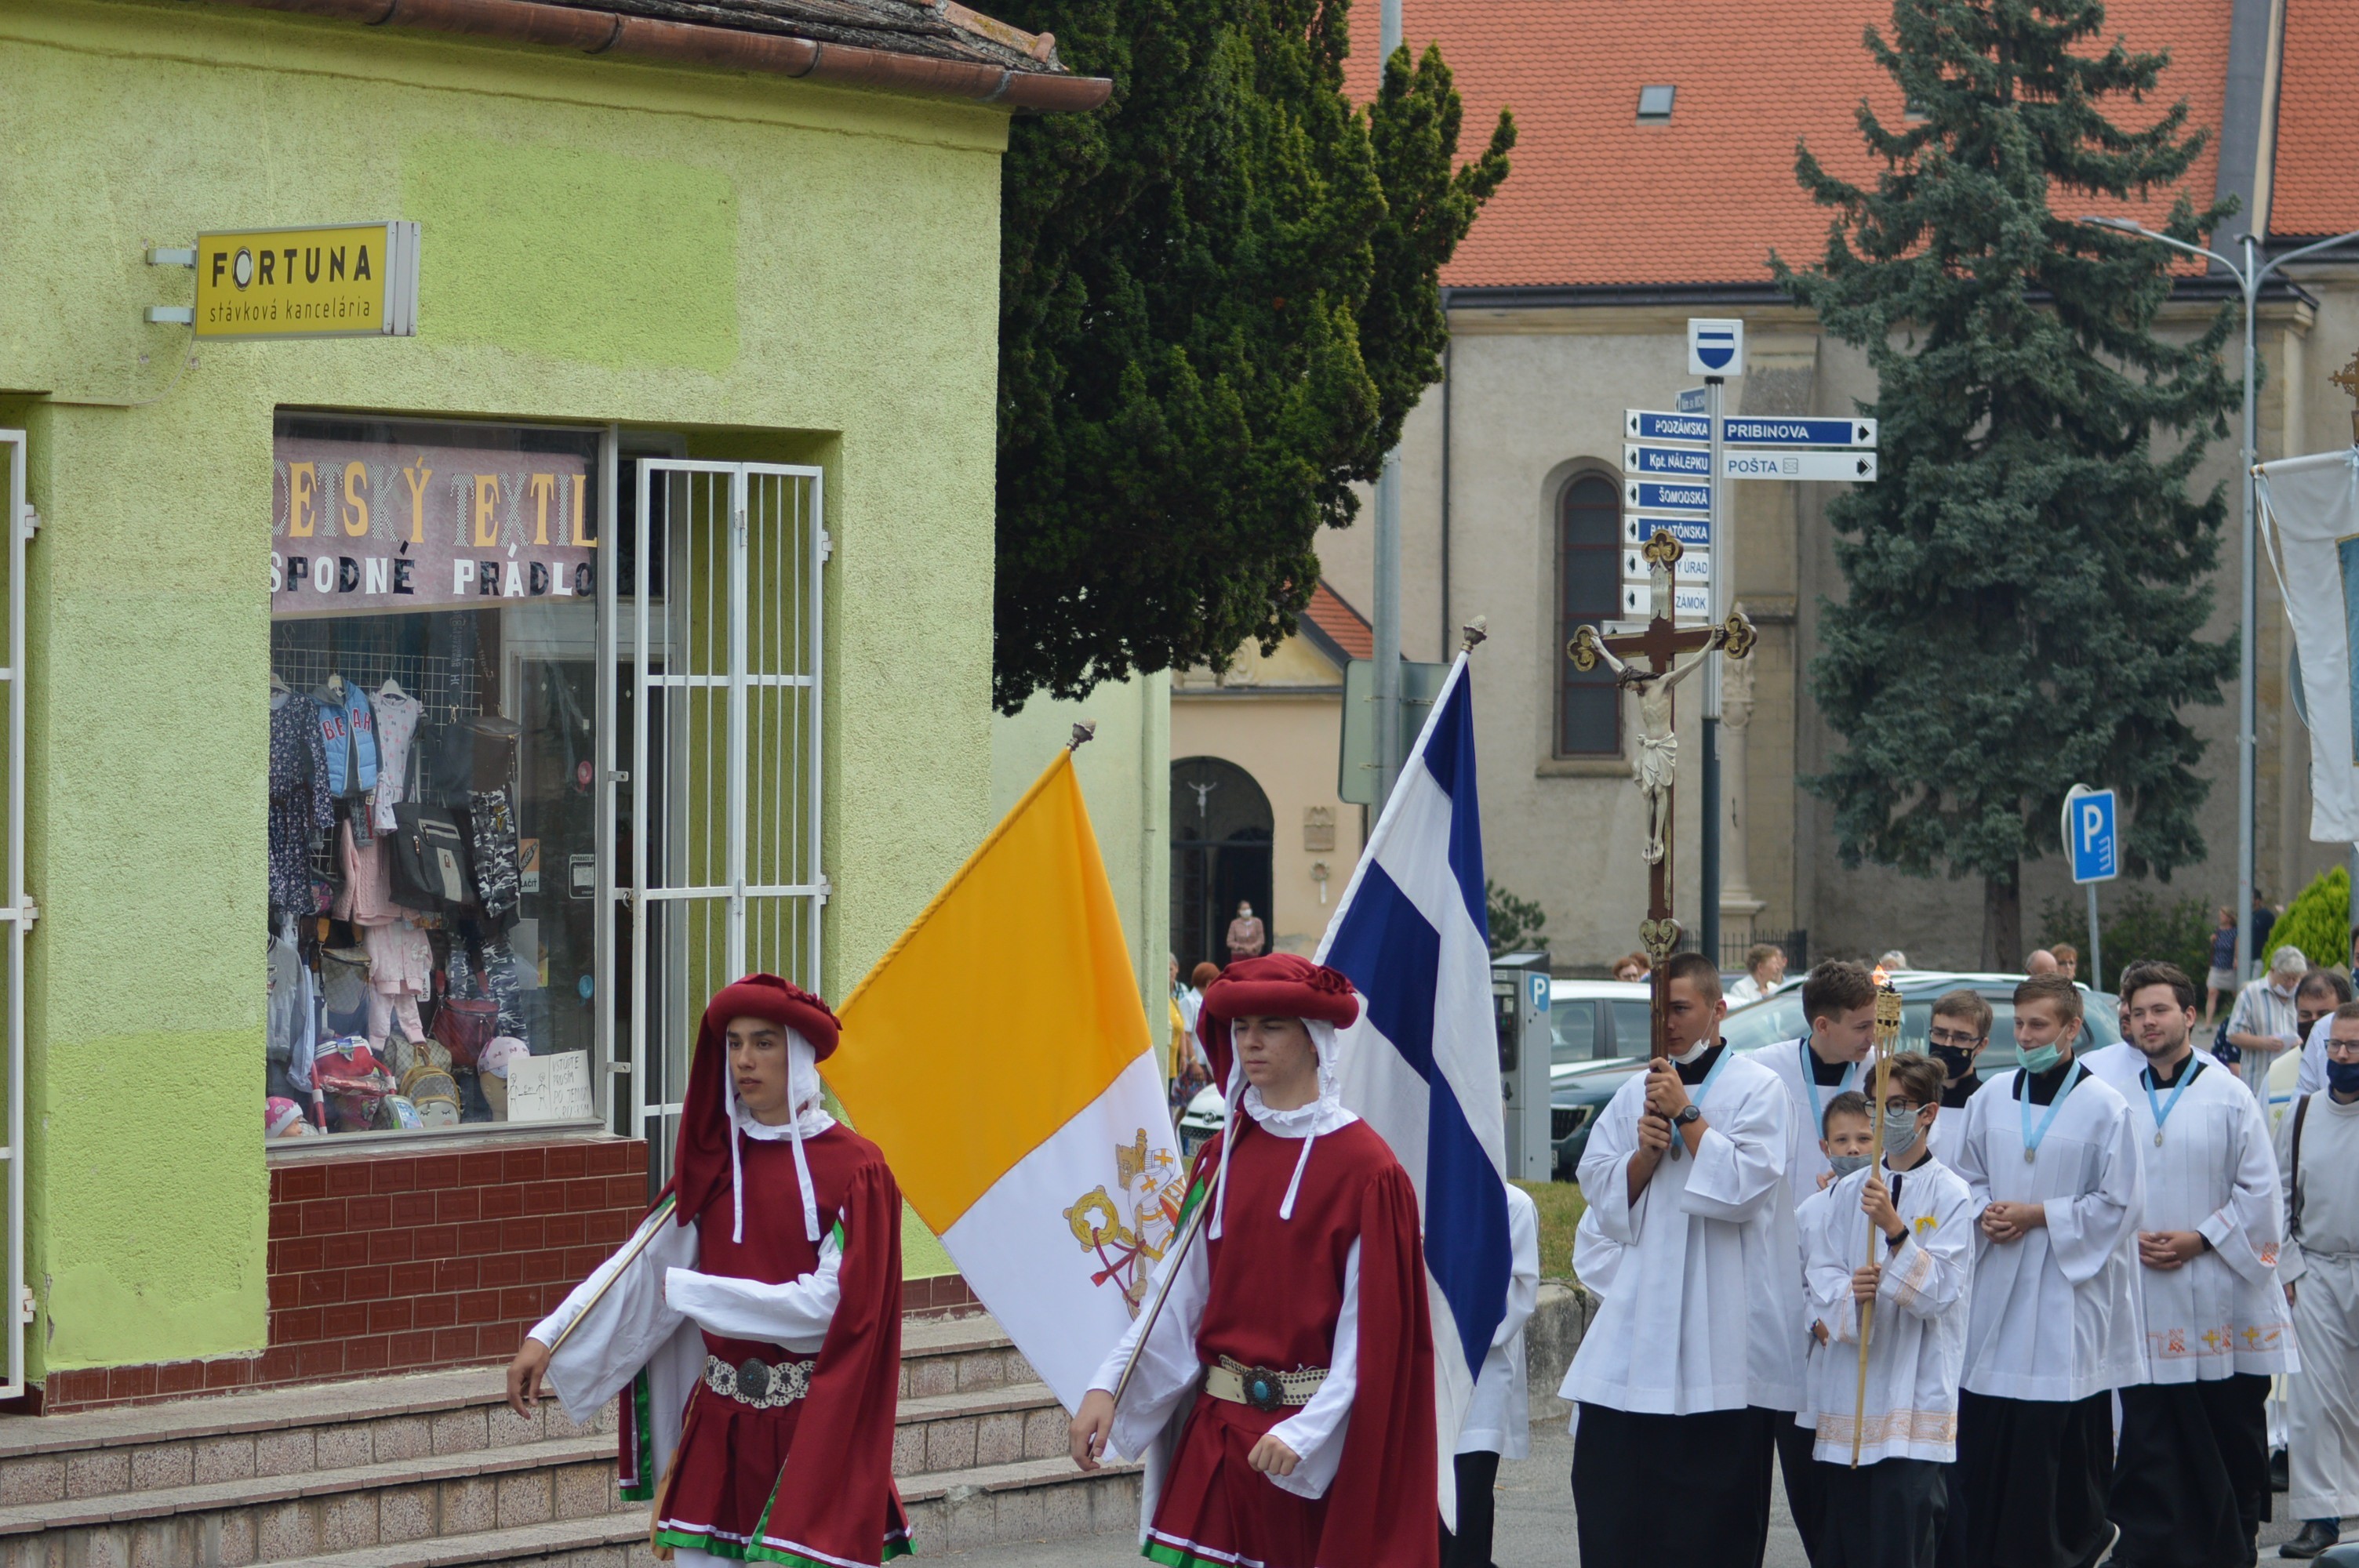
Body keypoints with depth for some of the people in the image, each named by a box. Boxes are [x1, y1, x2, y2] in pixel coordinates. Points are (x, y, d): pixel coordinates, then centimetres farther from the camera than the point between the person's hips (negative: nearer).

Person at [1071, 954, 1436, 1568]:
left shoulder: (1364, 1170, -8)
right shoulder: (1223, 1158, 9)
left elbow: (1372, 1328, -12)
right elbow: (1181, 1295, 7)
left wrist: (1305, 1434, -22)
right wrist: (1107, 1386, -6)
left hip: (1318, 1444, -5)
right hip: (1217, 1433, 5)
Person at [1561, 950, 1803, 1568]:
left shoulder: (1756, 1089, -1)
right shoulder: (1635, 1094, 15)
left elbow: (1744, 1187, -12)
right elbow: (1602, 1195, 13)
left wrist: (1686, 1115, -10)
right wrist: (1644, 1152, -5)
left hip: (1724, 1327, -4)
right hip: (1639, 1315, 5)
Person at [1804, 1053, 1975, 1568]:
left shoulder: (1949, 1194, -1)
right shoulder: (1847, 1192, 13)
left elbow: (1940, 1290, -9)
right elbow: (1820, 1274, 7)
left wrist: (1895, 1230, -23)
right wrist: (1849, 1293, -16)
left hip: (1915, 1393, -4)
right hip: (1847, 1394, 4)